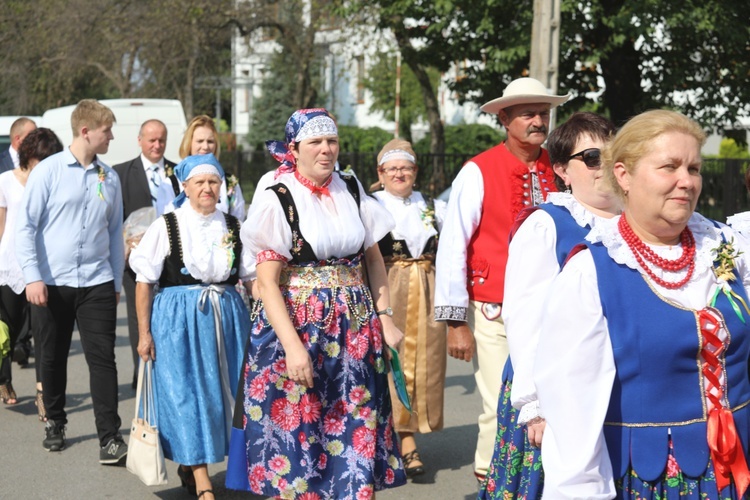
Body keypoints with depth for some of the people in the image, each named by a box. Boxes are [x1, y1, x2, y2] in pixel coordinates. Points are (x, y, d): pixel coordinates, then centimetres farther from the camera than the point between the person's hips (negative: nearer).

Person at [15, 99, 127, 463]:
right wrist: (33, 277, -11)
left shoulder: (109, 178, 6)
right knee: (53, 358, 11)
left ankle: (110, 437, -3)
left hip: (97, 283, 2)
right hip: (52, 283, -2)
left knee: (102, 358, -4)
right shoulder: (49, 171, -4)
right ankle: (55, 423, 30)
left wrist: (117, 281, 13)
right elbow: (25, 226, -4)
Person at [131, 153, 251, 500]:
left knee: (218, 393, 6)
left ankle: (190, 465, 26)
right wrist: (144, 333, -7)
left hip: (227, 317, 4)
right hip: (179, 319, -4)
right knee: (186, 396, -5)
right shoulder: (167, 226, -4)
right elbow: (145, 281, -3)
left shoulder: (233, 227, 6)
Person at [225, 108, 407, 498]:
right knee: (296, 434, 2)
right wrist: (293, 346, -21)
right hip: (298, 328, -4)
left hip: (356, 330, 4)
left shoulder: (351, 191, 7)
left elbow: (374, 259, 14)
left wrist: (385, 317, 2)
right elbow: (266, 282, -12)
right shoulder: (278, 200, -7)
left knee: (356, 429, 6)